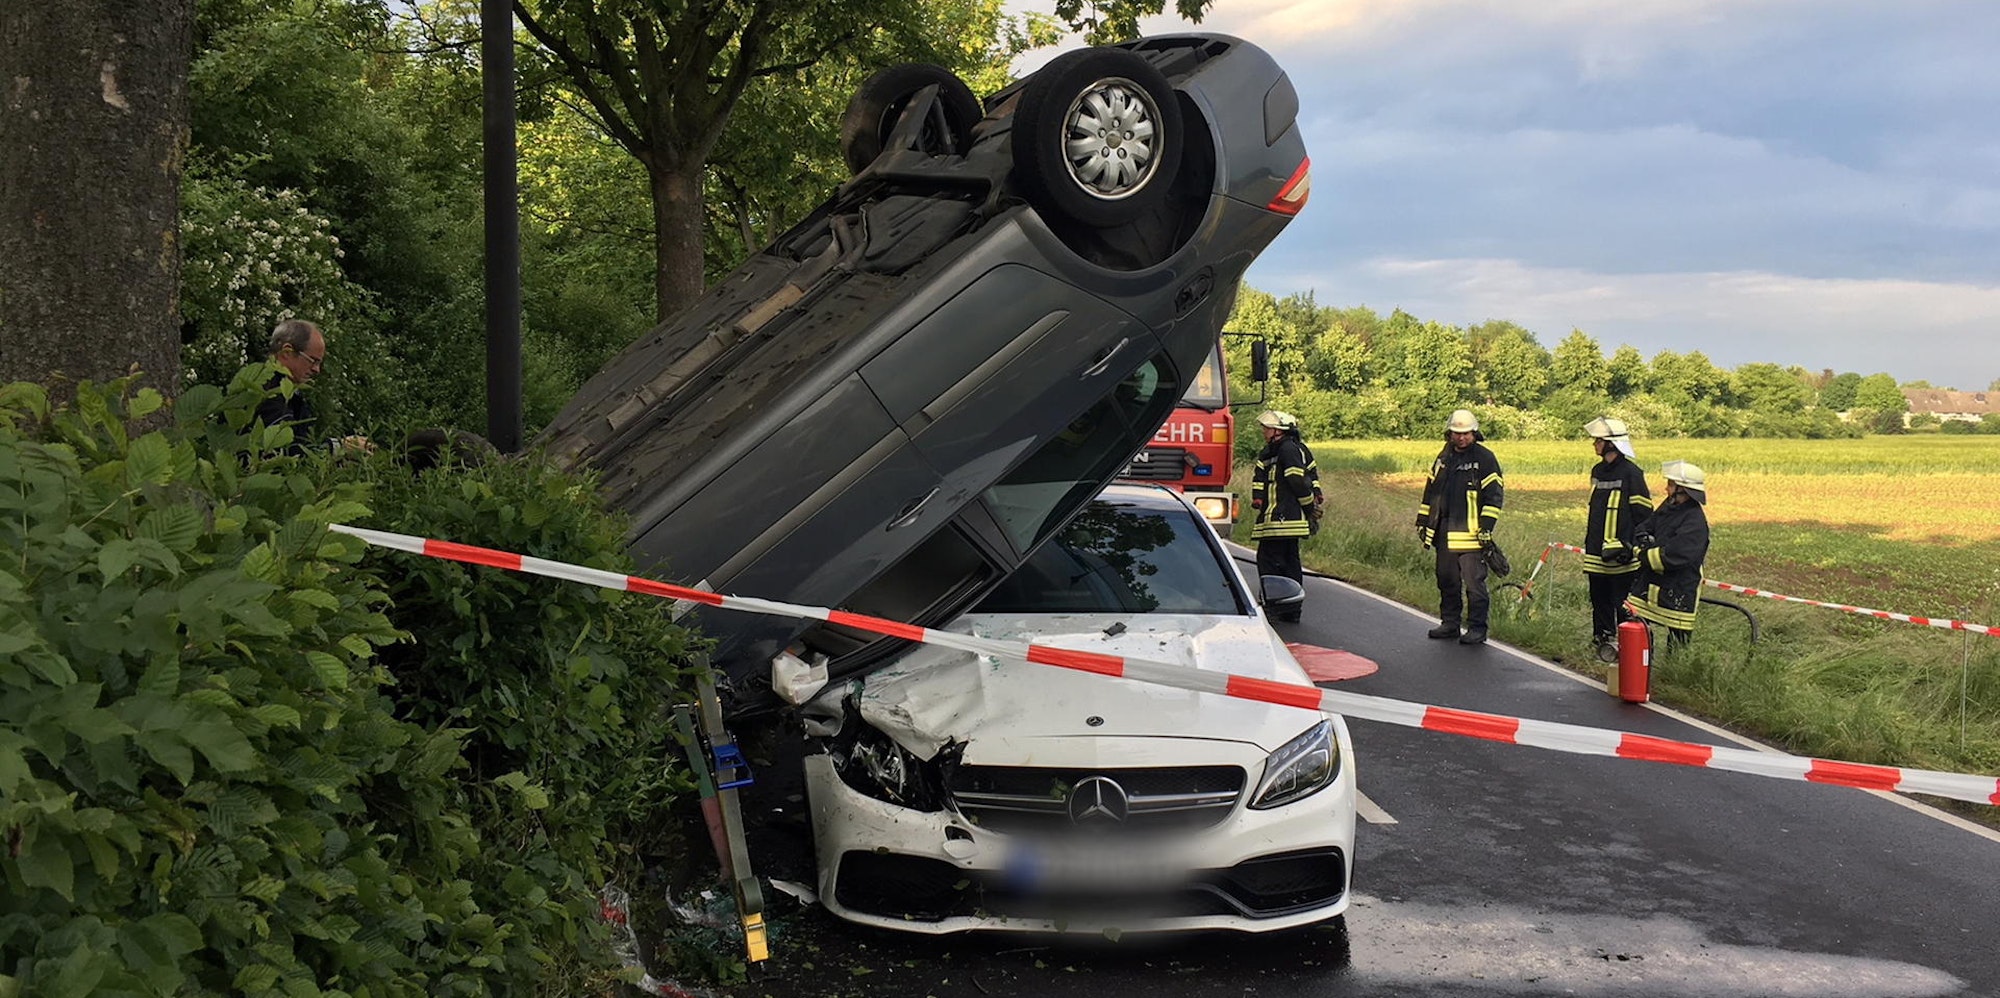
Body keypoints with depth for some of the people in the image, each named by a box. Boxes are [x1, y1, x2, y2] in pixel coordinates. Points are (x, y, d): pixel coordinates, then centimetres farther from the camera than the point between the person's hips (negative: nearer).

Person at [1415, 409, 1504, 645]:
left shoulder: (1485, 459, -4)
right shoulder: (1443, 458, 15)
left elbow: (1494, 495, -8)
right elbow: (1430, 490, 23)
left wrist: (1486, 526, -14)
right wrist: (1423, 520, 20)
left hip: (1470, 534, -6)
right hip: (1444, 532, 6)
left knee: (1474, 582, -6)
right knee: (1446, 580, 13)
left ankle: (1477, 628, 1)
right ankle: (1449, 623, 23)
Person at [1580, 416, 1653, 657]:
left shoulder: (1631, 473, -12)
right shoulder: (1598, 471, 14)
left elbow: (1643, 513, -11)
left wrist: (1632, 545, -12)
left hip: (1620, 555, -8)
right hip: (1597, 553, 8)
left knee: (1623, 603, -4)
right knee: (1599, 599, 13)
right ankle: (1602, 639, 23)